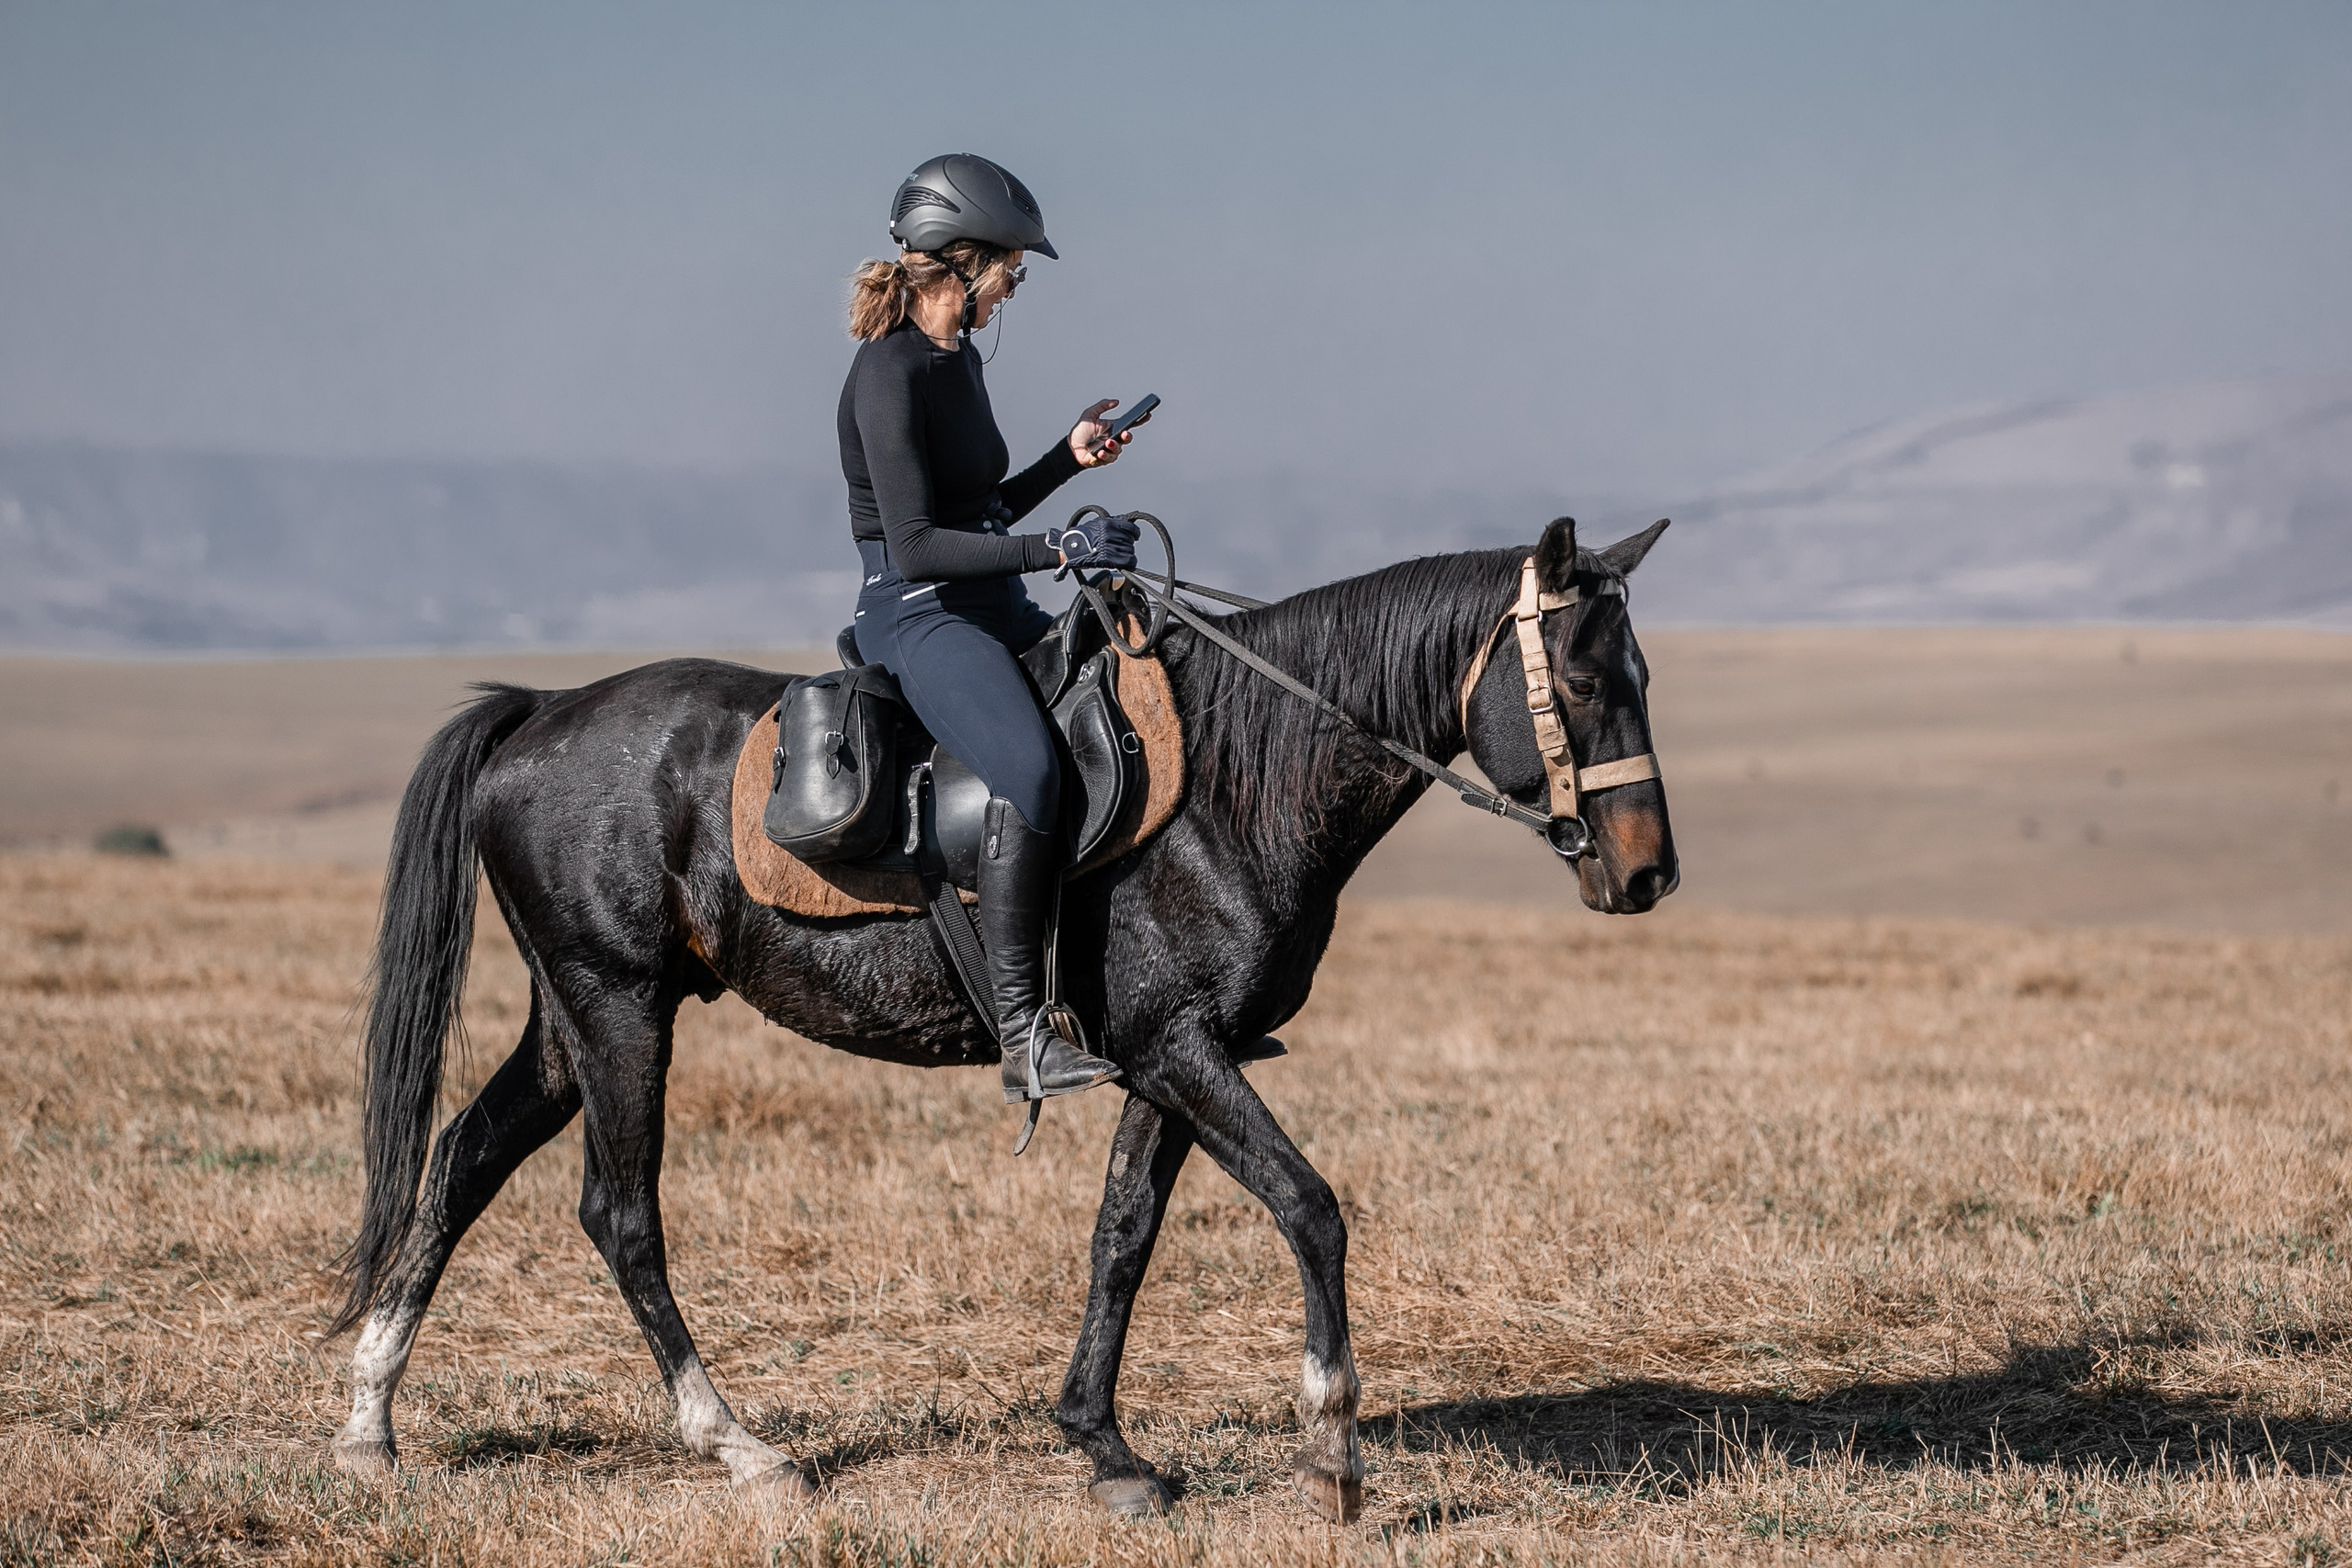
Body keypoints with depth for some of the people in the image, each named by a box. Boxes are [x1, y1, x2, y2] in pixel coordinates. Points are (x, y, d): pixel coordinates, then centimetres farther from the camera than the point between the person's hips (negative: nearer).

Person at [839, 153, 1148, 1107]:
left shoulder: (958, 360, 14)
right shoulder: (890, 375, -15)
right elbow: (916, 545, -20)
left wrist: (1070, 457, 14)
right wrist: (1057, 549, -21)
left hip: (992, 608, 10)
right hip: (918, 616, -10)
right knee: (1030, 772, -33)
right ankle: (1022, 1037, -33)